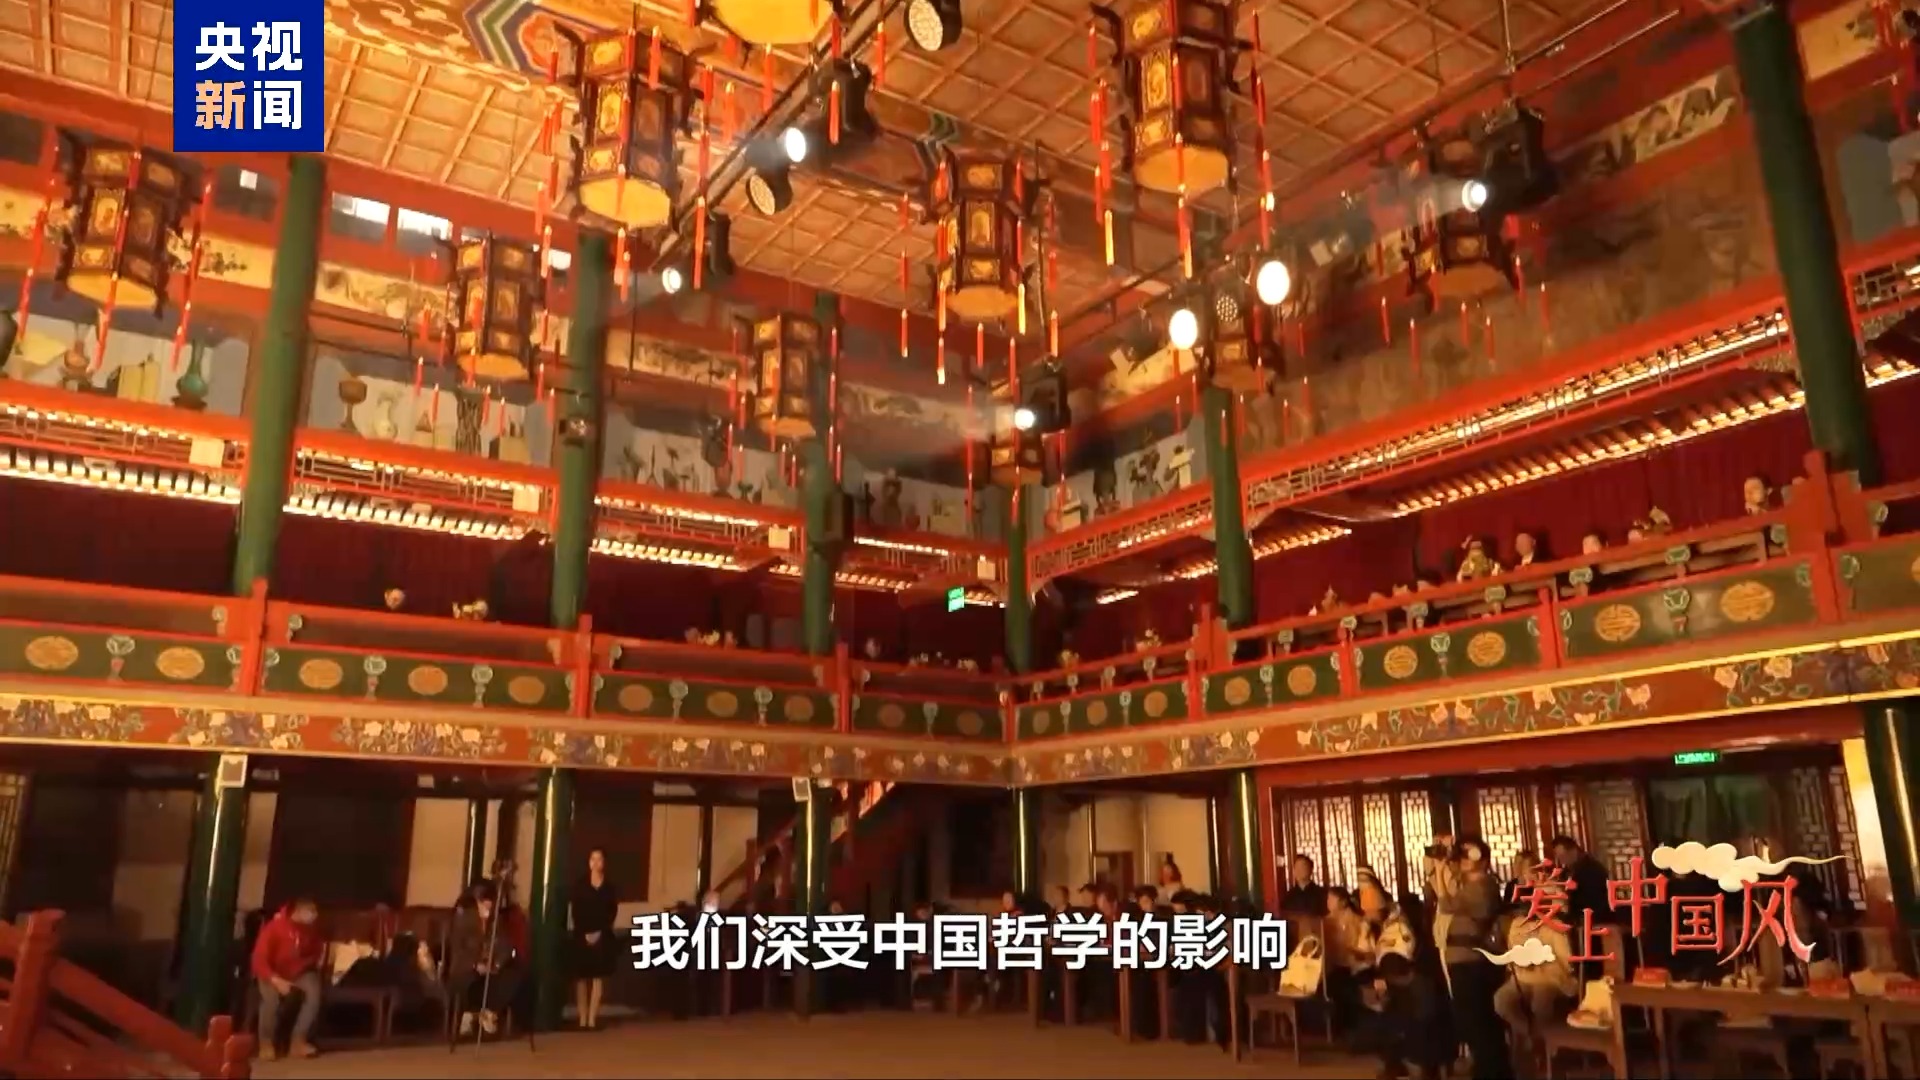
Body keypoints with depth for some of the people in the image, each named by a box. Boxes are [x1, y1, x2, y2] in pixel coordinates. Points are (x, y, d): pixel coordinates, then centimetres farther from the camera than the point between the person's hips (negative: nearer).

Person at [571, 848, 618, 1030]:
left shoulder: (610, 887, 7)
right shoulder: (580, 886, 5)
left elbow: (612, 913, 1)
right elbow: (576, 913, -1)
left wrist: (600, 932, -12)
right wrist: (585, 933, -12)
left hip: (602, 936, 0)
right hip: (582, 936, 0)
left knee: (598, 977, -3)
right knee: (581, 977, -1)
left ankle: (592, 1019, -2)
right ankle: (582, 1018, 4)